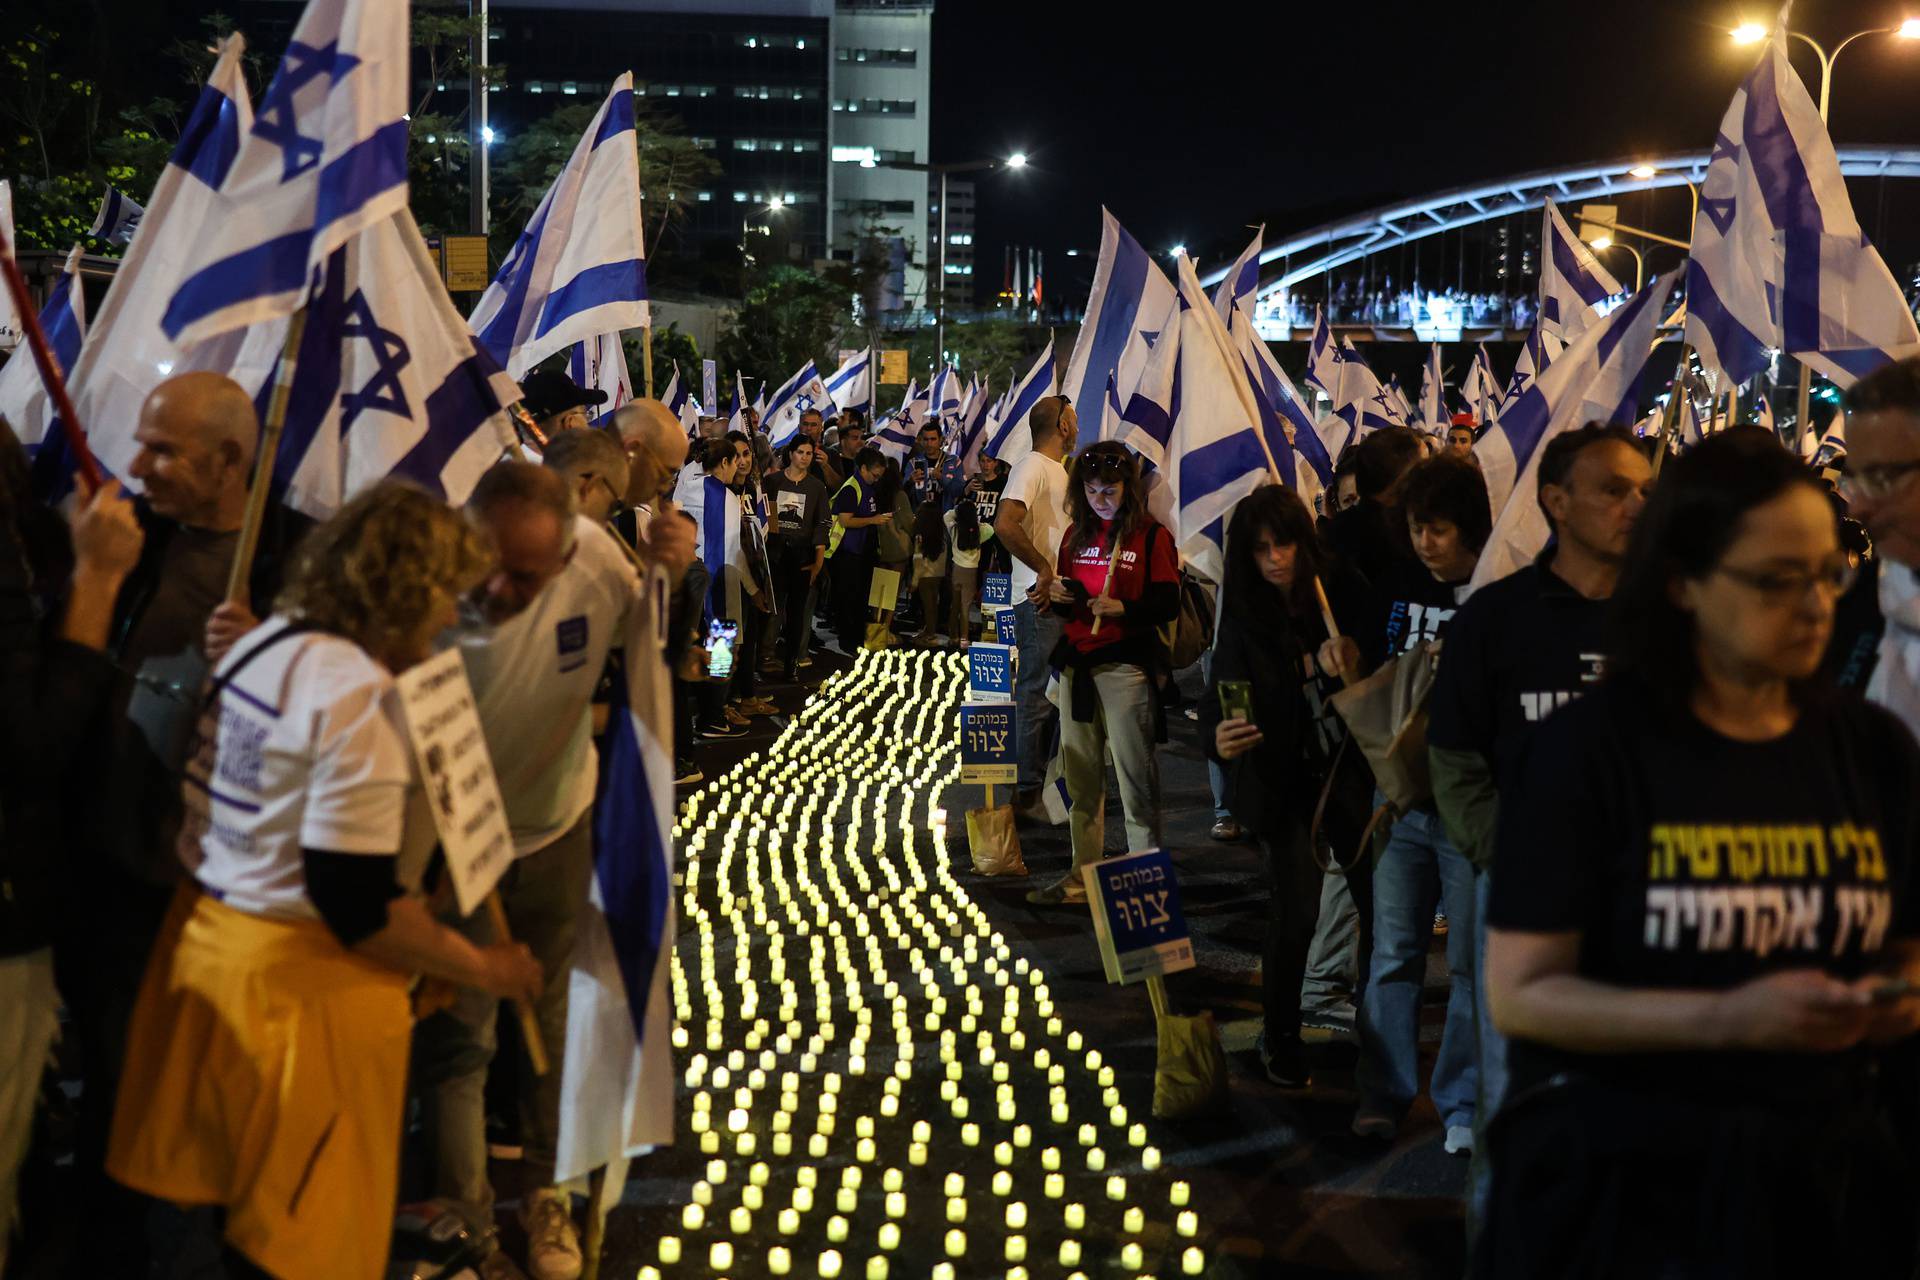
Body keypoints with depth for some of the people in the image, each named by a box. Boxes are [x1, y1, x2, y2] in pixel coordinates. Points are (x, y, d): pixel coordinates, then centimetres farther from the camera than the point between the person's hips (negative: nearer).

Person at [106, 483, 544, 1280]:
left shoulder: (261, 646, 7)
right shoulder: (363, 696, -21)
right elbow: (353, 901, -24)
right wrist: (484, 968, -13)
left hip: (212, 939, 9)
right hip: (304, 979, -9)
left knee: (241, 1209, 21)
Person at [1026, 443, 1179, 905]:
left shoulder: (1151, 535, -4)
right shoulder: (1076, 534, 14)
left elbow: (1167, 603, -9)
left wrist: (1123, 609, -24)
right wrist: (1057, 596, -1)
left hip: (1125, 664, -6)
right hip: (1076, 662, 6)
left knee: (1135, 775, -4)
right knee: (1079, 774, 10)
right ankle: (1083, 874, 20)